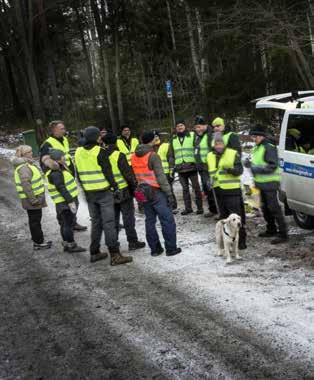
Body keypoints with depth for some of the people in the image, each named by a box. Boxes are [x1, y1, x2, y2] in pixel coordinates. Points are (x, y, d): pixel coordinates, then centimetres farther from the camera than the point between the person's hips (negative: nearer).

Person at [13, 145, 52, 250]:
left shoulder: (26, 164, 12)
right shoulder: (24, 167, -22)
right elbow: (25, 184, -30)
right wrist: (32, 199, -27)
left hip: (35, 197, 10)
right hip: (32, 199, -10)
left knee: (36, 220, 18)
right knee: (35, 220, 0)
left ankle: (39, 240, 29)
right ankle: (38, 243, 9)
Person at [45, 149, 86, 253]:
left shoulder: (59, 170, 13)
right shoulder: (55, 174, -21)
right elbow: (62, 189, -25)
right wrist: (70, 201, -26)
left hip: (65, 202, 11)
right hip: (65, 202, -11)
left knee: (65, 223, 16)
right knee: (68, 223, -4)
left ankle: (66, 244, 25)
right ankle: (71, 245, 2)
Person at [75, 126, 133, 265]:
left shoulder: (78, 152, 6)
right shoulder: (100, 152, -13)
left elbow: (79, 174, 12)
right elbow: (108, 172, -15)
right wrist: (115, 187, -8)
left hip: (89, 193, 6)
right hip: (103, 192, -6)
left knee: (95, 222, 17)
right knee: (108, 223, -4)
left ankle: (94, 252, 20)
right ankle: (115, 255, -4)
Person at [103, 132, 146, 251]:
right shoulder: (119, 156, -15)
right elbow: (128, 173, -16)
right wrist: (134, 187, -5)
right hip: (123, 191, -5)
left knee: (113, 217, 15)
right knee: (128, 216, 3)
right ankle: (132, 241, 6)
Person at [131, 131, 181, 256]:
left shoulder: (134, 156, 6)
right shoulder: (153, 156, -14)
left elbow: (134, 175, 8)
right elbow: (161, 176, -17)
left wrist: (140, 188, 15)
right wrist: (168, 193, -13)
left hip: (143, 193, 7)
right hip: (156, 192, -7)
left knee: (150, 221, 12)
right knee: (167, 220, 1)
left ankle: (154, 248, 16)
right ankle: (171, 248, 4)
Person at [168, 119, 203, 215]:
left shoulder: (192, 135, 1)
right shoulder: (173, 139, 13)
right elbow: (171, 155, 18)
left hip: (192, 166, -4)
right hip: (180, 168, 4)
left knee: (196, 188, 1)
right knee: (185, 189, 9)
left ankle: (200, 207, 8)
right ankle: (188, 208, 17)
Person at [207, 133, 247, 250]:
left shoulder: (233, 154, -5)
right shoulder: (210, 156, 10)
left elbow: (240, 170, -11)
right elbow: (209, 172, 21)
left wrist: (229, 170, -29)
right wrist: (210, 180, 2)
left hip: (232, 190, -5)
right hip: (218, 191, 5)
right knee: (223, 216, 14)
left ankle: (241, 240, 2)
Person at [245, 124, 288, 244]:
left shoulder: (269, 148, -16)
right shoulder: (257, 148, 14)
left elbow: (272, 166, -23)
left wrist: (255, 167, -24)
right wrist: (249, 163, 4)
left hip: (270, 184, -10)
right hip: (262, 183, 10)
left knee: (274, 208, -10)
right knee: (265, 208, 17)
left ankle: (283, 234, -6)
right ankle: (271, 230, 30)